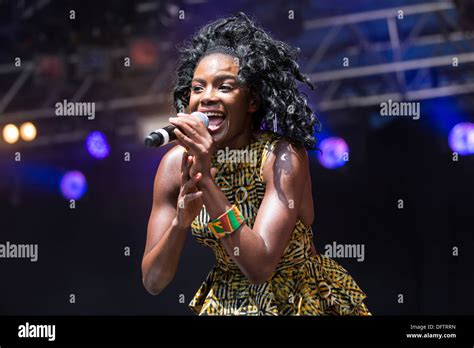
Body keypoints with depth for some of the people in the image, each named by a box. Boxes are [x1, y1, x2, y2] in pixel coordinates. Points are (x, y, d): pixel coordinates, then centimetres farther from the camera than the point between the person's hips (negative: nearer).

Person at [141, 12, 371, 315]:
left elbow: (260, 267, -26)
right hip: (227, 301, 2)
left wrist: (205, 180, -30)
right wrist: (181, 221, -25)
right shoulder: (176, 164, -8)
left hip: (298, 298, -2)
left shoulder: (283, 157, -17)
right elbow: (153, 282, -8)